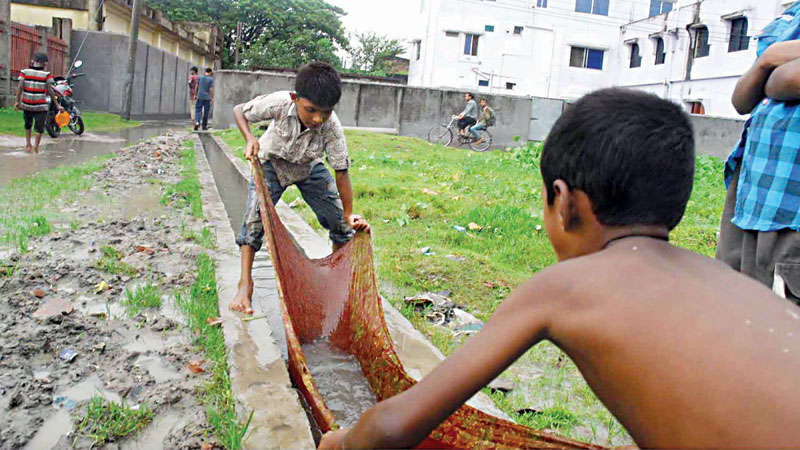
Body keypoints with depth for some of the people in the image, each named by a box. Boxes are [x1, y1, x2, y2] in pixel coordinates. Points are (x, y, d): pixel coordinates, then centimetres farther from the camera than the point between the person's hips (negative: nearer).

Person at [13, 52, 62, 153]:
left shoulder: (24, 72, 0)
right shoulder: (47, 74, -7)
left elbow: (20, 87, -7)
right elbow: (50, 91, -11)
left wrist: (17, 101, -2)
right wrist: (57, 105, -6)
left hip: (26, 104, 3)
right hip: (41, 106, -3)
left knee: (28, 125, 24)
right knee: (39, 128, 7)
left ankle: (28, 145, 22)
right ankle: (35, 147, 2)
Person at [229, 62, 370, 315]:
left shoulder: (332, 127, -34)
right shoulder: (280, 103, -36)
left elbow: (341, 172, -25)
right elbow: (239, 111, -17)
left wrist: (349, 215, -26)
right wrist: (249, 138, -35)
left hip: (309, 168, 1)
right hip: (272, 162, -1)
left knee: (341, 221, -5)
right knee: (254, 216, -17)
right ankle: (245, 283, -8)